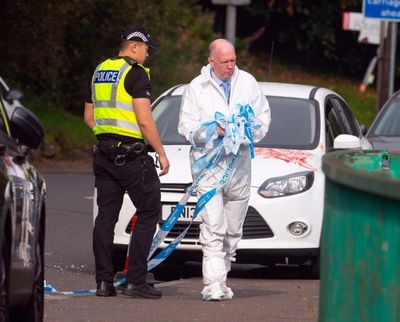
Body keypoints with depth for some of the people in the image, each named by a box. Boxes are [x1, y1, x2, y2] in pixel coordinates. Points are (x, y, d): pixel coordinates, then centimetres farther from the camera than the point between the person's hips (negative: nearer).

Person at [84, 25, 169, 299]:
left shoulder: (100, 71, 14)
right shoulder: (136, 74, -11)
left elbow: (89, 117, 18)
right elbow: (144, 120, -17)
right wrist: (161, 153, -10)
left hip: (103, 152, 8)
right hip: (131, 154, -8)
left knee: (106, 215, 9)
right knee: (149, 213, 0)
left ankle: (104, 281, 7)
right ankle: (136, 281, -5)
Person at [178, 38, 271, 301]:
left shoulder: (248, 83, 9)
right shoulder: (197, 88, 2)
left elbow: (263, 117, 12)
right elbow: (187, 126, -1)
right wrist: (213, 130, -18)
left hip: (240, 162, 4)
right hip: (209, 161, -4)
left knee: (233, 228, 8)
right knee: (213, 228, -14)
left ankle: (220, 279, 18)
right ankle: (214, 284, -19)